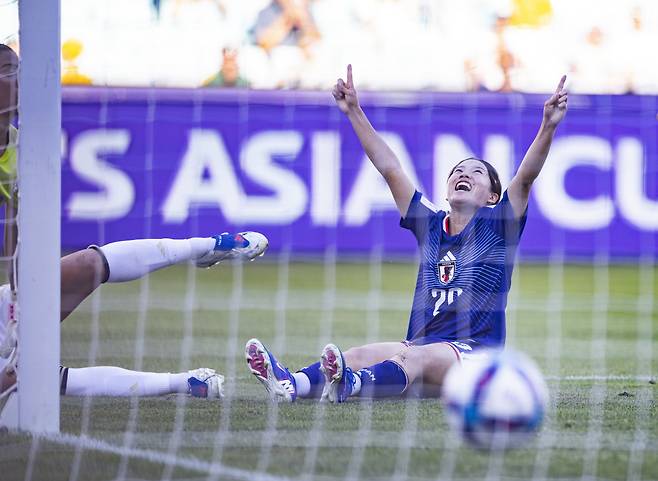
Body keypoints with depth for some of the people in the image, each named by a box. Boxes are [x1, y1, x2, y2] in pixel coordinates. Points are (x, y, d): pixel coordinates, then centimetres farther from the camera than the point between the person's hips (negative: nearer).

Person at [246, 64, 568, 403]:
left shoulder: (496, 226, 8)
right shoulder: (431, 224, 20)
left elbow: (526, 176, -7)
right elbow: (389, 169, 19)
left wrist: (548, 126, -22)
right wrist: (355, 113, 16)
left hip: (476, 355, -5)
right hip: (423, 343, 5)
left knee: (416, 356, -36)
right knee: (362, 354, -25)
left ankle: (351, 385, -67)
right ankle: (291, 384, -53)